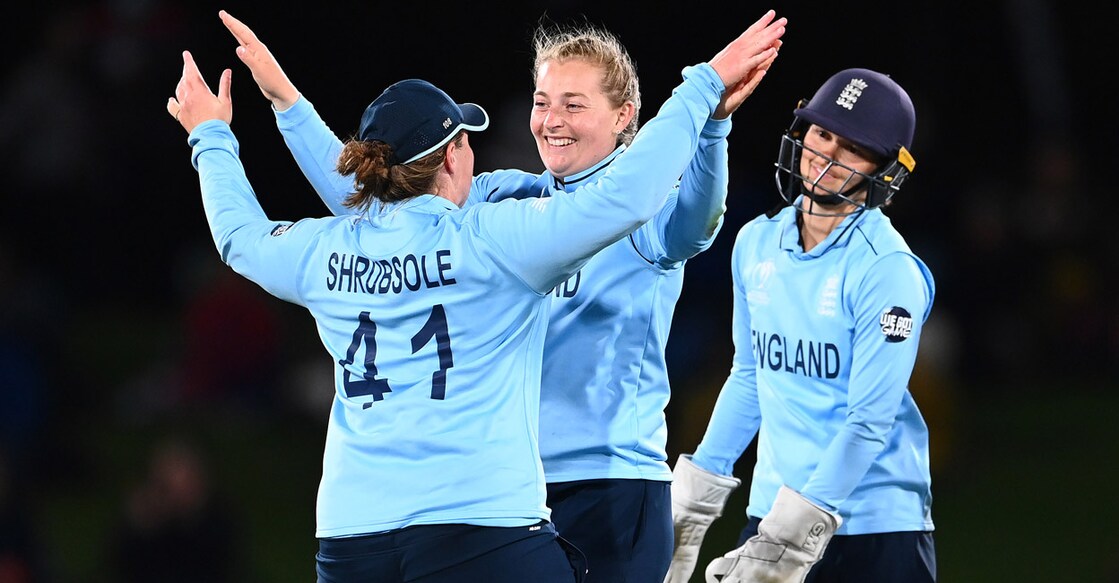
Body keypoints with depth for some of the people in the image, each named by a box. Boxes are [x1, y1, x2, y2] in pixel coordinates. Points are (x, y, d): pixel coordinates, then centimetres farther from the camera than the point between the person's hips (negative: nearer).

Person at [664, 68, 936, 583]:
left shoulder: (887, 269, -13)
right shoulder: (757, 243, 7)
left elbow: (870, 420, -16)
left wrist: (789, 539, -21)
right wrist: (691, 509, 15)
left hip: (877, 531, -5)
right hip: (771, 513, 5)